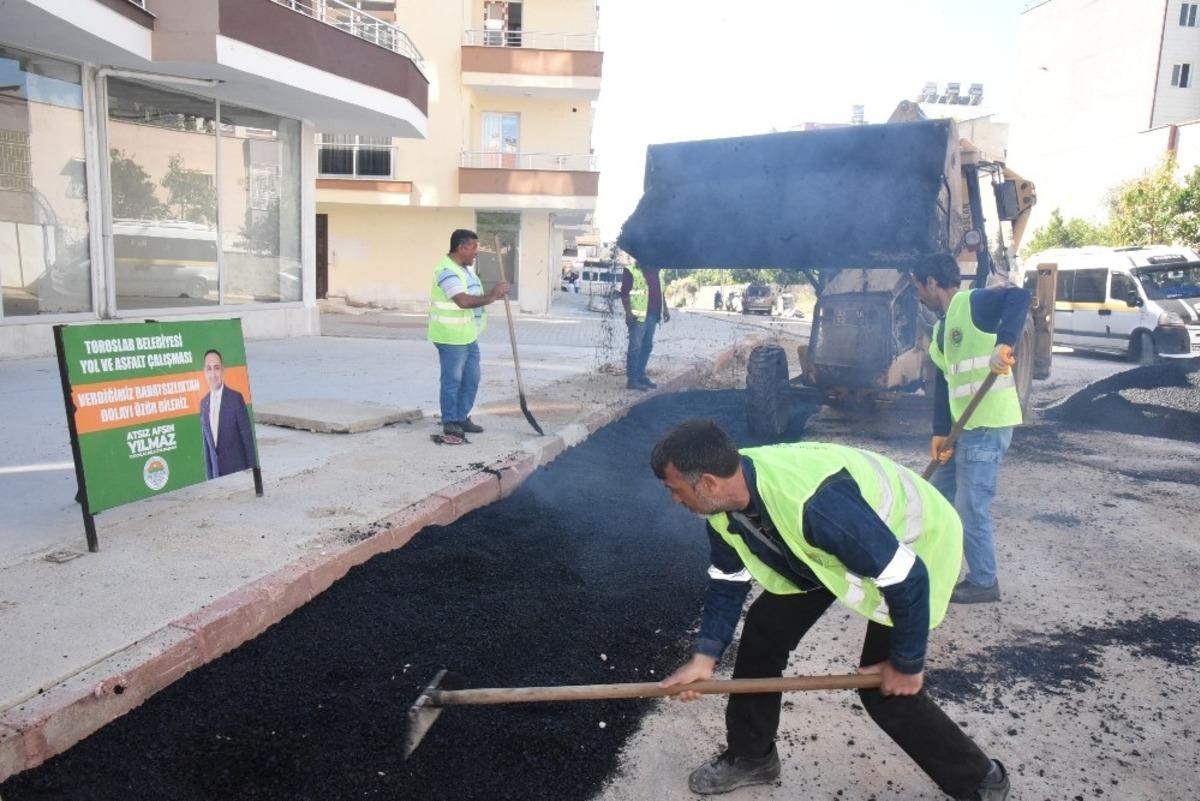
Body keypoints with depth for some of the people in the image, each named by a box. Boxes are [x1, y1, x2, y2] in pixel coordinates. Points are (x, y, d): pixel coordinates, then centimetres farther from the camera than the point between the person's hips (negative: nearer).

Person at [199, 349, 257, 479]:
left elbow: (248, 439, -6)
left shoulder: (236, 398, -8)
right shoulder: (203, 403, 7)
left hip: (238, 470, -4)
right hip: (216, 473, 4)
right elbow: (206, 443, 12)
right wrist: (209, 475, 11)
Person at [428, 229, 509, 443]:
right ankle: (450, 425, 8)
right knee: (452, 381, -1)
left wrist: (493, 293, 6)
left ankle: (462, 418, 28)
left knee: (471, 379, 16)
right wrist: (491, 296, -19)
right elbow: (463, 301, -28)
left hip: (468, 336, 10)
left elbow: (477, 297, 22)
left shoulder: (466, 268, 14)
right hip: (451, 338, -10)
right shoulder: (447, 270, -18)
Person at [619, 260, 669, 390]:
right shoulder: (631, 271, -6)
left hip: (652, 315, 8)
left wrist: (665, 309, 16)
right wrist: (628, 312, -19)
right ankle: (632, 380, -3)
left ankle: (641, 376, 20)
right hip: (638, 315, -8)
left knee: (647, 346, 12)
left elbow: (659, 291, 22)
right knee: (635, 347, -6)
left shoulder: (656, 270, 15)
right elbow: (624, 293, -11)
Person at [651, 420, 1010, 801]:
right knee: (764, 629, 4)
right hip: (831, 548, 7)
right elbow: (728, 581, -1)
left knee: (886, 689, -7)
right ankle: (750, 756, 23)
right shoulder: (724, 501, -18)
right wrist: (704, 657, -9)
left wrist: (906, 664, -20)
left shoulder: (812, 502, -44)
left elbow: (906, 578, -34)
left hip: (917, 540, -7)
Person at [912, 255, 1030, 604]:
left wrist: (1003, 344, -42)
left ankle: (984, 582, 13)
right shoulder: (941, 327, 16)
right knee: (940, 493, 19)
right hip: (963, 426, 10)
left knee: (971, 506, -3)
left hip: (988, 424, -10)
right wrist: (940, 431, 7)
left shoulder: (972, 303, -12)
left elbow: (1019, 296, -30)